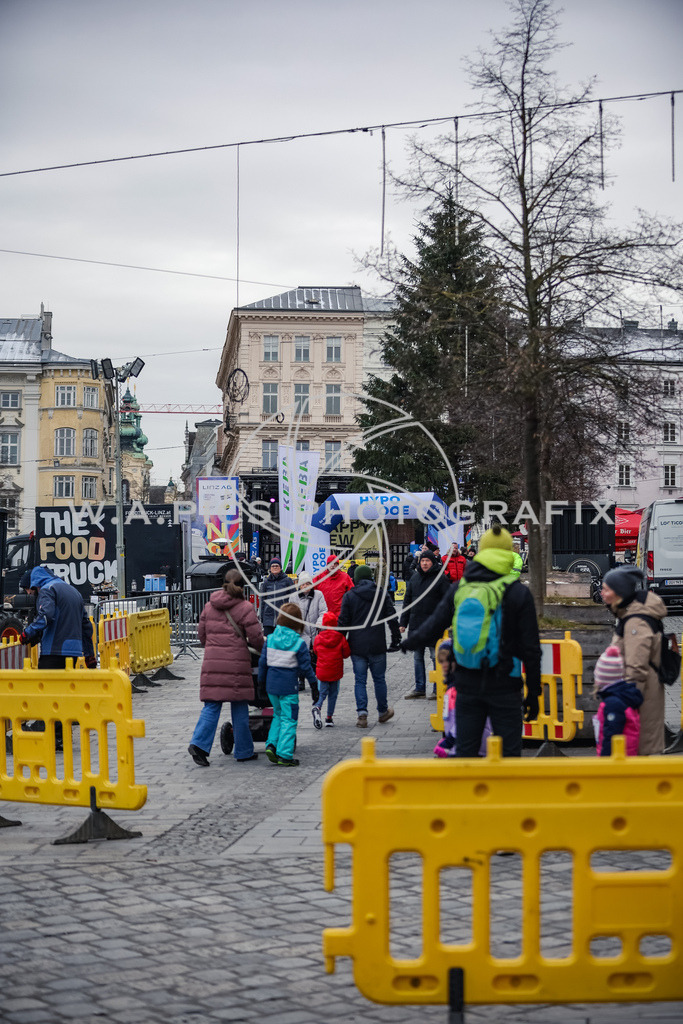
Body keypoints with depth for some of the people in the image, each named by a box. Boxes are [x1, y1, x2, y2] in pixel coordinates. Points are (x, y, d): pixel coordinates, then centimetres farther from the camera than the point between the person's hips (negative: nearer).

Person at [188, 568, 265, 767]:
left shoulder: (209, 606, 10)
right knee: (239, 708, 6)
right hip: (236, 662, -3)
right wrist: (259, 647, 17)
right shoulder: (245, 608, -4)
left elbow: (202, 635, 15)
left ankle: (199, 743, -12)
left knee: (211, 706, 5)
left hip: (212, 662, 4)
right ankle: (243, 751, 14)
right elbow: (256, 638, -6)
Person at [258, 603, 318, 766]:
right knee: (288, 719, 2)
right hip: (289, 685, -4)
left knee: (278, 715, 21)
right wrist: (313, 681, 9)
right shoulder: (299, 643, -11)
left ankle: (271, 745, 8)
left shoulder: (270, 639, -2)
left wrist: (261, 679, 18)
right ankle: (284, 755, 0)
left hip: (271, 684, 4)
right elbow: (305, 666, -6)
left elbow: (263, 662, 3)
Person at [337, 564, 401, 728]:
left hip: (357, 646, -1)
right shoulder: (381, 595, 3)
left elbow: (343, 622, -1)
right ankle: (382, 712, 24)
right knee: (379, 679, 13)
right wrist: (396, 640, 10)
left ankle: (362, 714, -6)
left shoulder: (349, 596, -1)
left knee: (360, 680, 4)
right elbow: (392, 619, 3)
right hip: (377, 646, 1)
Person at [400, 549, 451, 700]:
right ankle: (419, 688, 18)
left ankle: (438, 690, 7)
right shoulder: (415, 577, 11)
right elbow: (407, 600, 15)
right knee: (417, 657, 10)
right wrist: (403, 622, 11)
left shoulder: (441, 578, -5)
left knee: (436, 657, 0)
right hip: (416, 624, 5)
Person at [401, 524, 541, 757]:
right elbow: (531, 648, -5)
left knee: (464, 753, 10)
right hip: (503, 686, -3)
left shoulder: (460, 589, 3)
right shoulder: (518, 593, -5)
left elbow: (434, 625, 10)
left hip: (467, 685, 3)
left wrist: (409, 642, 31)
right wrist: (533, 693, 2)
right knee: (509, 755, 1)